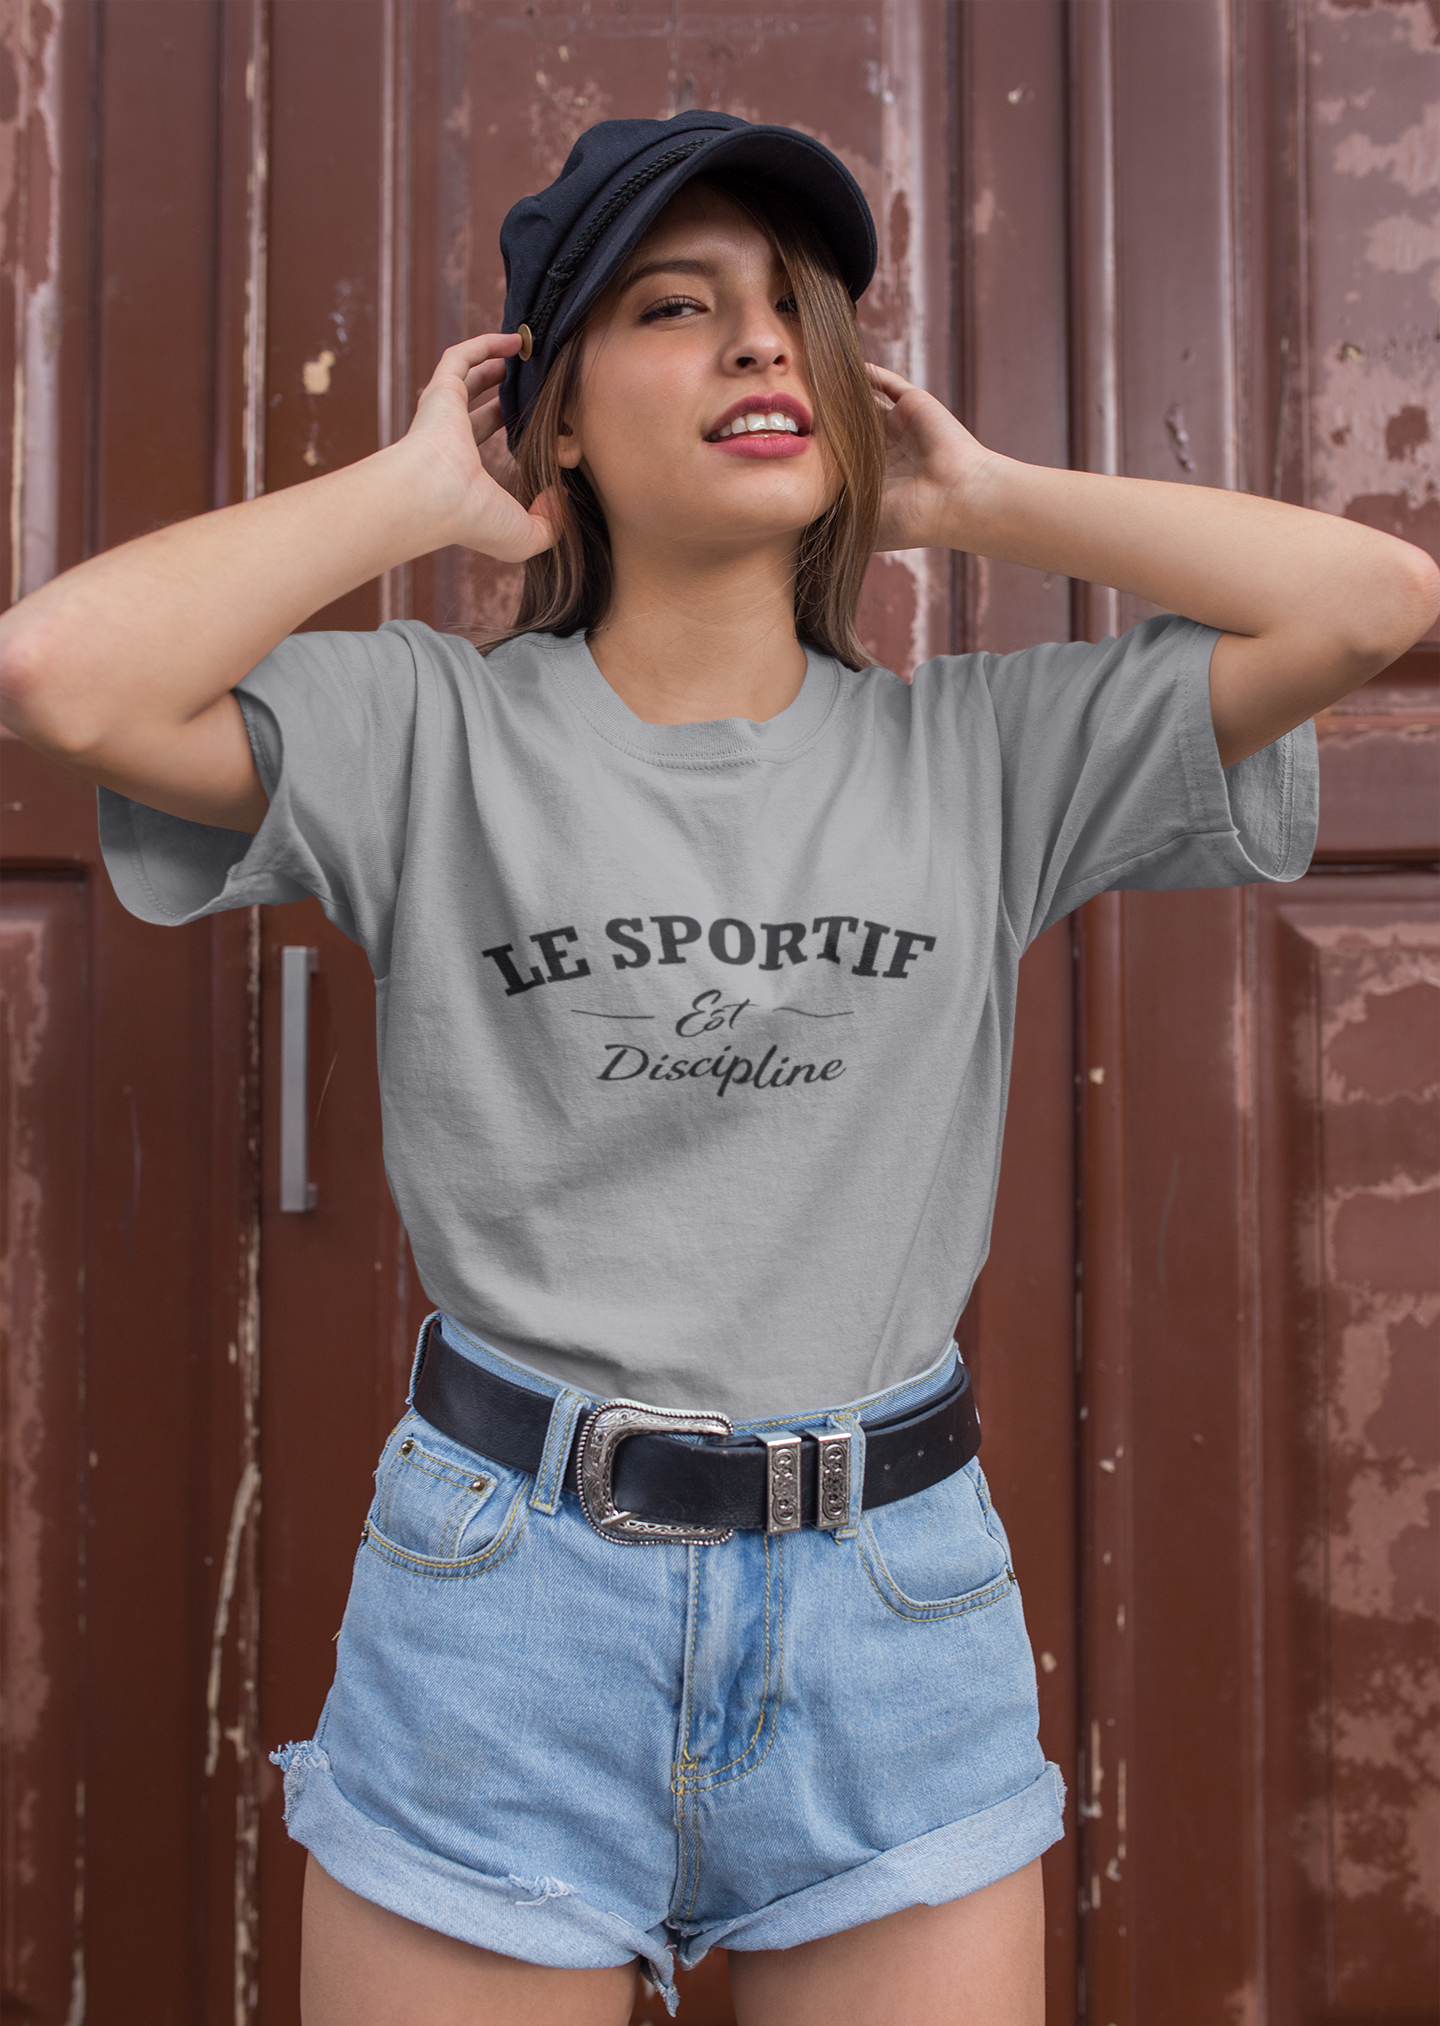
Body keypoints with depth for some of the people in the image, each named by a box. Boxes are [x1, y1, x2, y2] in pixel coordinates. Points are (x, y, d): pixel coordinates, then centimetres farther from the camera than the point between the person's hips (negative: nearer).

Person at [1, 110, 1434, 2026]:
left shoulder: (986, 749, 2)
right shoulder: (429, 731, -3)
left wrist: (975, 497, 0)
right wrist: (423, 489, -6)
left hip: (899, 1605, 2)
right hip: (503, 1597, -1)